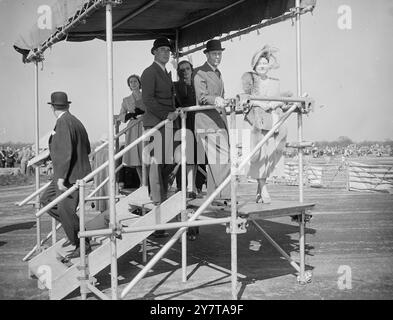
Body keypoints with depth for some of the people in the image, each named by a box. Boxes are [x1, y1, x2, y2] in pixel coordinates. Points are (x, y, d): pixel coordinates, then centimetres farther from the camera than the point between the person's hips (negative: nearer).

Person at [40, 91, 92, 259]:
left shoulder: (63, 123, -16)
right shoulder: (76, 122, 11)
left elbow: (66, 152, -24)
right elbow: (87, 149, 18)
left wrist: (61, 177, -23)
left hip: (70, 175, -10)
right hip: (69, 174, 10)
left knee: (66, 210, -4)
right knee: (46, 201, 16)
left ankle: (83, 245, 9)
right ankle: (75, 232, 18)